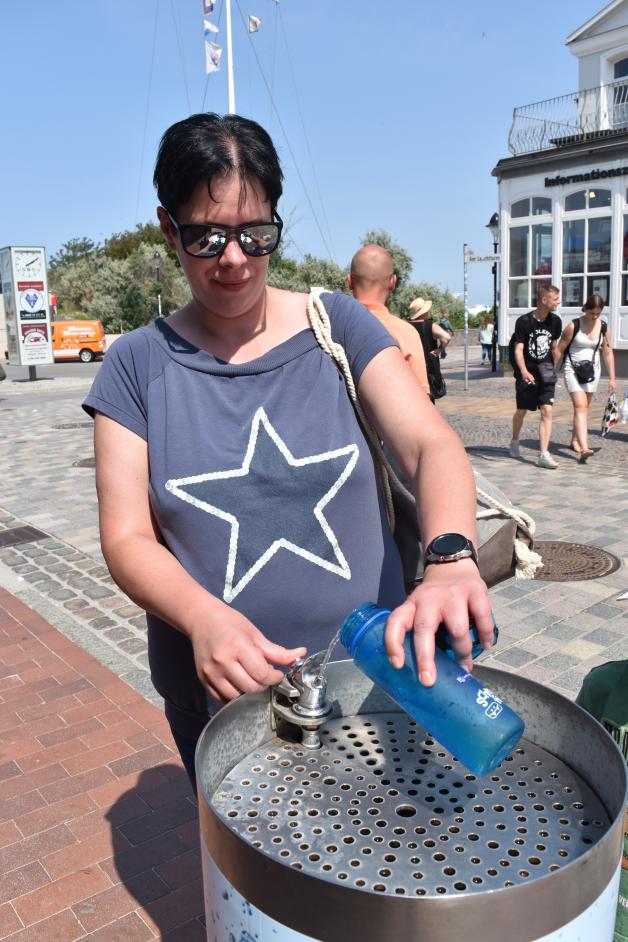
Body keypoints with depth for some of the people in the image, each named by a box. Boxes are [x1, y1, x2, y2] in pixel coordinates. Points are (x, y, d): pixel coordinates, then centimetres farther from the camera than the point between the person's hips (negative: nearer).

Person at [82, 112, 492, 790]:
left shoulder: (336, 325, -4)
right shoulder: (138, 364, -4)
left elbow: (430, 443, -15)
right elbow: (127, 538, -8)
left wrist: (452, 559, -36)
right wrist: (202, 616, -28)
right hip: (218, 695, 0)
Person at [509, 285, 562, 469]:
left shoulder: (555, 321, 2)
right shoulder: (524, 321, -12)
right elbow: (518, 350, -17)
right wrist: (524, 372, -31)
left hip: (545, 373, 3)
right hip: (526, 374, -2)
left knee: (547, 411, -11)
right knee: (522, 411, 12)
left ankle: (543, 454, -12)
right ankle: (515, 442, 40)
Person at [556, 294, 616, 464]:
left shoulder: (604, 328, 2)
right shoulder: (573, 326, -11)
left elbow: (608, 353, 6)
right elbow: (559, 350, -5)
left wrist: (612, 378, 4)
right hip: (573, 369, -4)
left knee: (583, 408, 12)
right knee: (580, 407, -17)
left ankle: (575, 441, 29)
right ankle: (584, 448, -28)